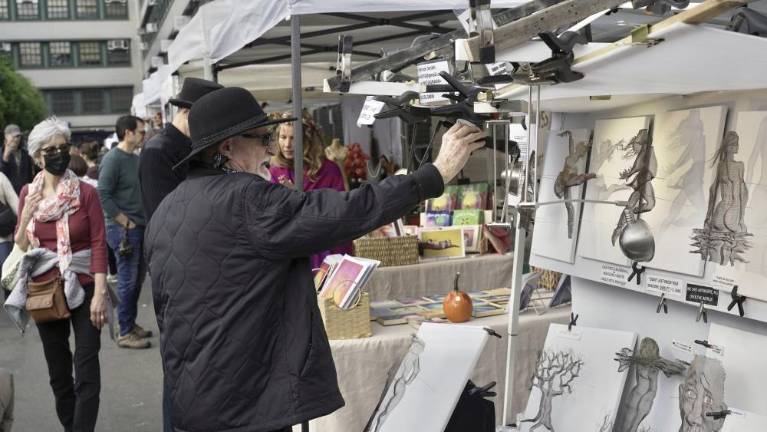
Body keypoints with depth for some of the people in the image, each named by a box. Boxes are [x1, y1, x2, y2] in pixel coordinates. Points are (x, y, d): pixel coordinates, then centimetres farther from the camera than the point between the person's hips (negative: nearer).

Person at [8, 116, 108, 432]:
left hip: (83, 288, -4)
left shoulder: (86, 192, -8)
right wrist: (26, 216, -11)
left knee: (86, 371, -4)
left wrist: (100, 293, -18)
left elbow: (99, 245, -11)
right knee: (58, 370, 14)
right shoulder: (28, 193, 4)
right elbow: (20, 247, 7)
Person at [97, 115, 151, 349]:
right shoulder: (113, 158, -12)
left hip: (140, 227, 8)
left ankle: (131, 323, 27)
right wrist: (126, 223, -15)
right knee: (127, 281, -2)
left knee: (138, 279, 15)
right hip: (124, 229, -8)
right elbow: (103, 195, -18)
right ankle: (125, 333, 7)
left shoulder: (136, 158, 11)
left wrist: (143, 220, 10)